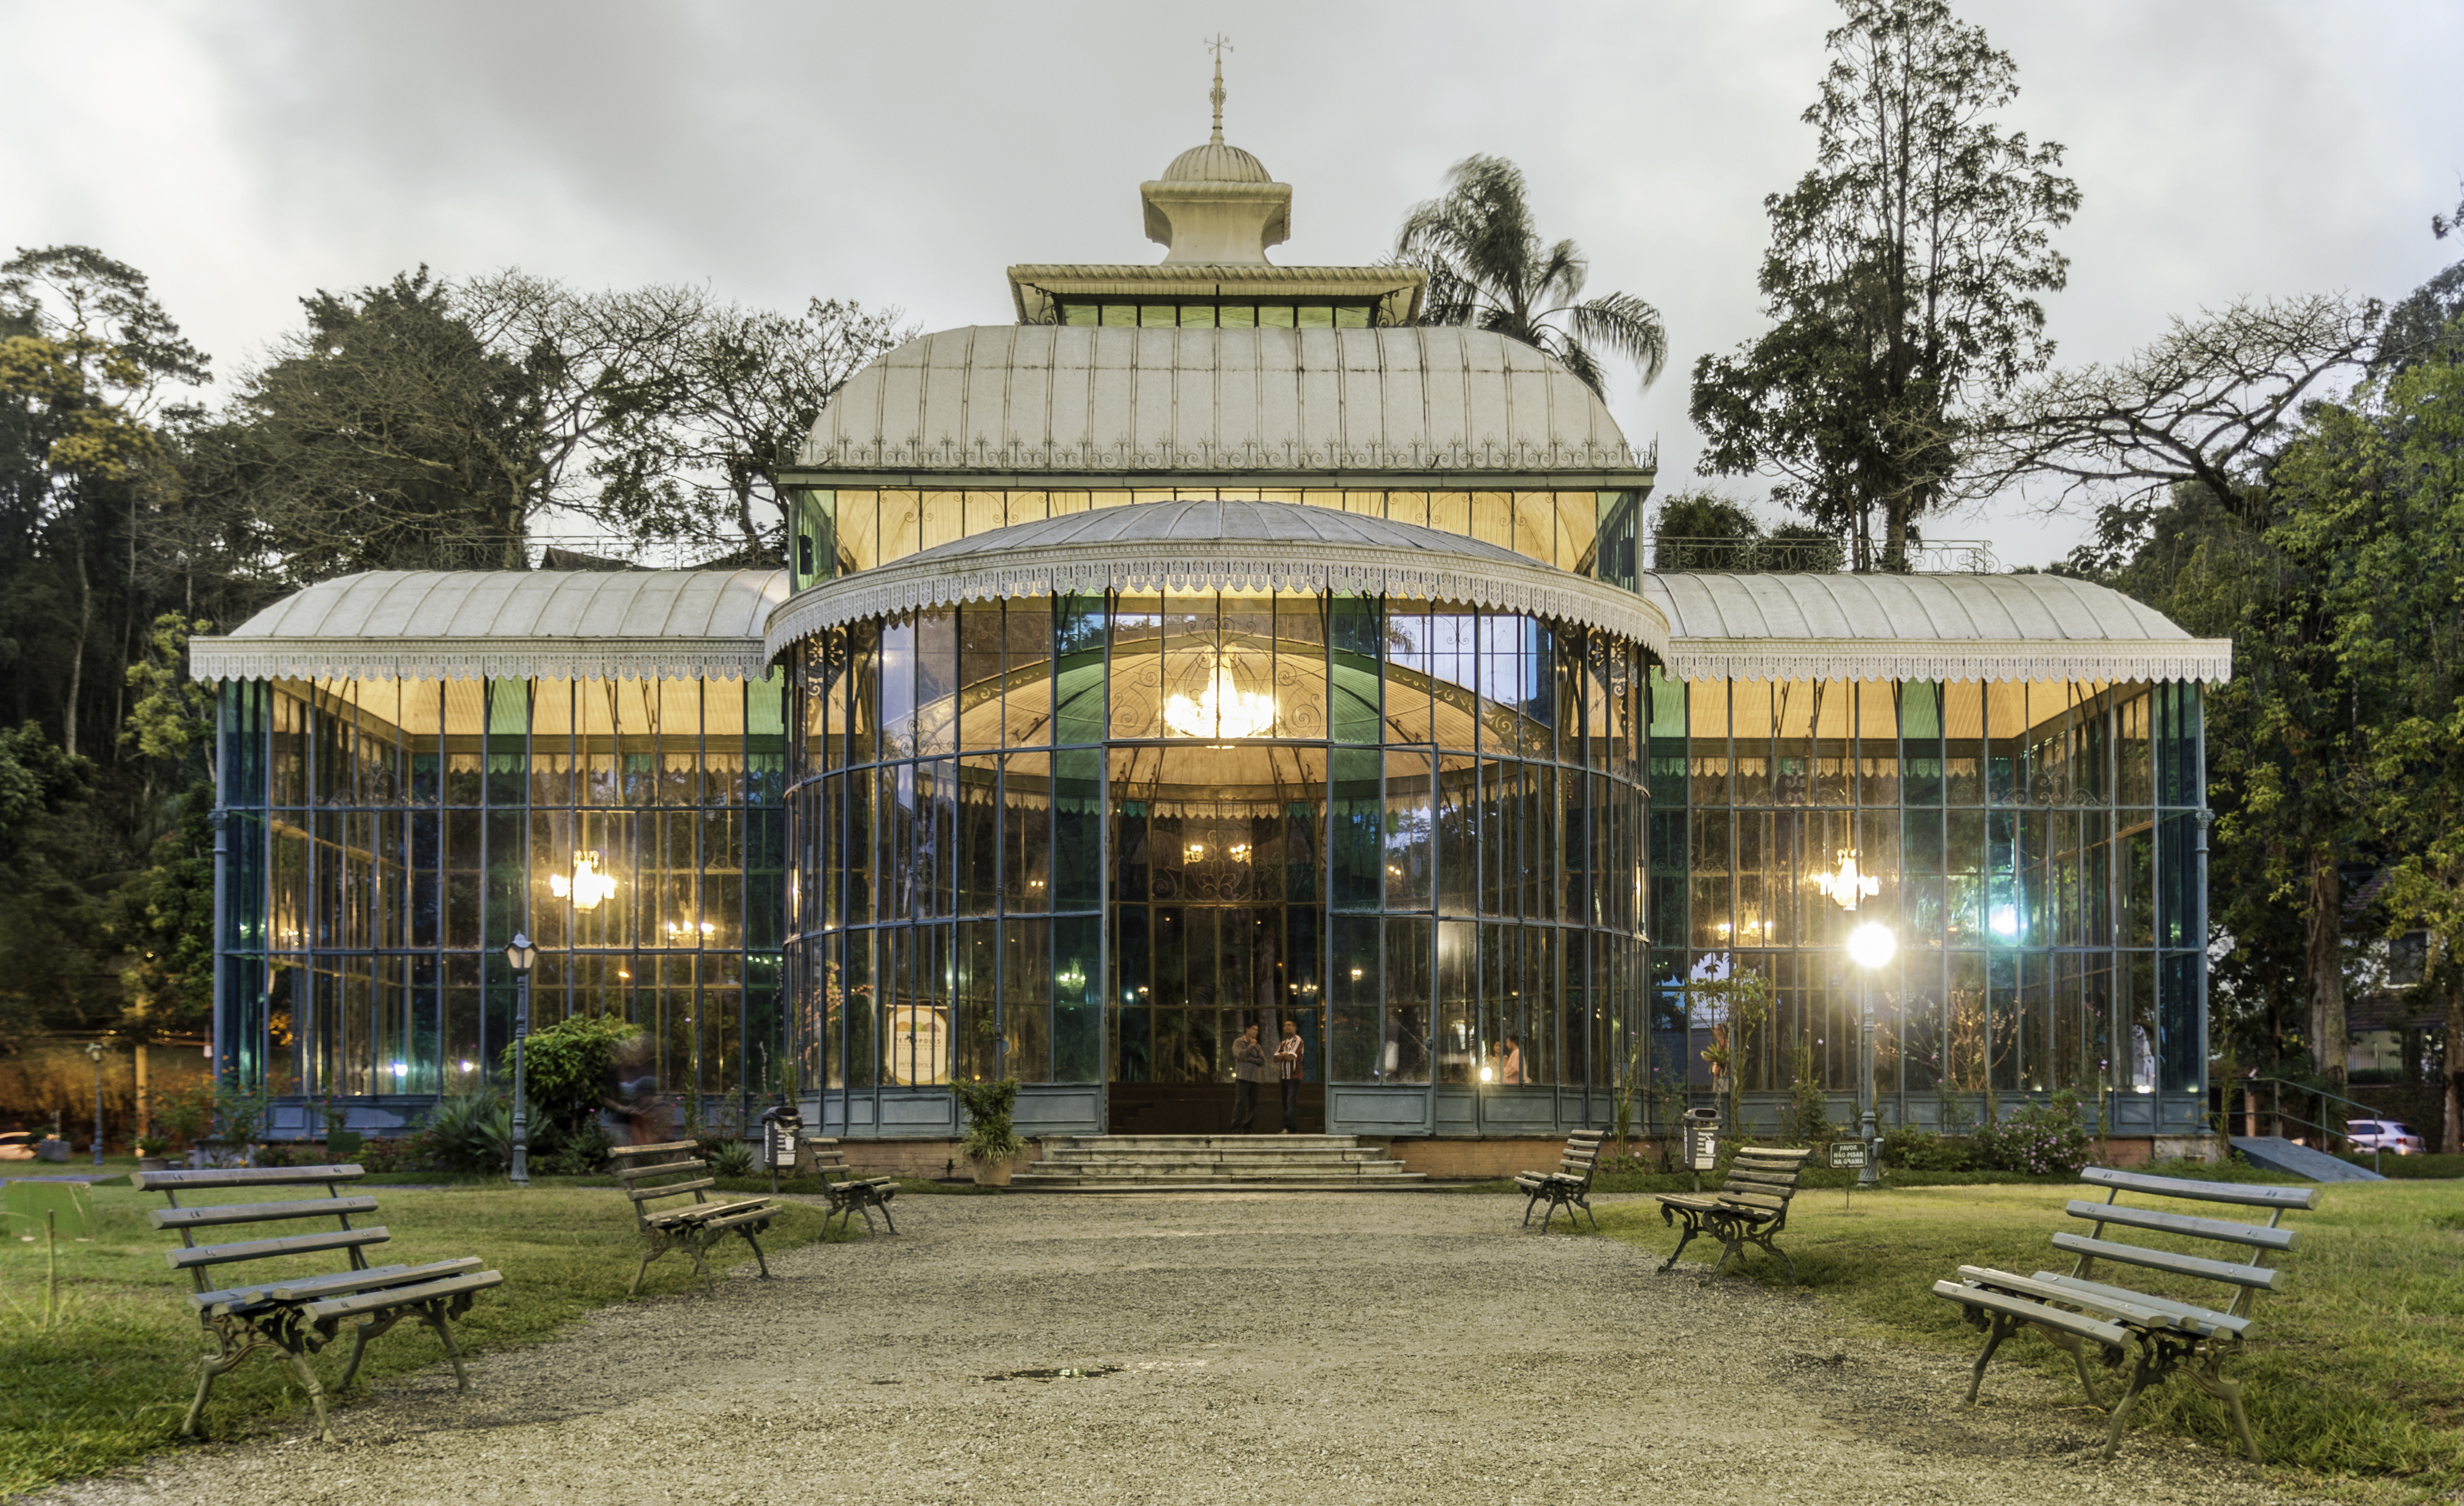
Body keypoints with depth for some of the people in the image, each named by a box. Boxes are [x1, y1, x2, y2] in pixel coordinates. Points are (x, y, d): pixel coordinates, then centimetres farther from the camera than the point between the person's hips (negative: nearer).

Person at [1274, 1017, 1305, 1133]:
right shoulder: (1283, 1043, 18)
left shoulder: (1297, 1040, -5)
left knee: (1291, 1103, -14)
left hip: (1294, 1077, -8)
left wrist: (1282, 1056, 1)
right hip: (1284, 1077, 8)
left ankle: (1288, 1127, -20)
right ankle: (1293, 1127, 13)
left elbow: (1291, 1057, -16)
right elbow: (1276, 1058, 8)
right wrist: (1285, 1055, -8)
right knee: (1285, 1103, 8)